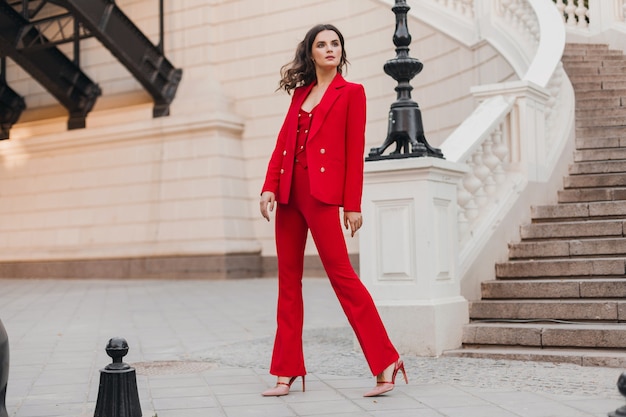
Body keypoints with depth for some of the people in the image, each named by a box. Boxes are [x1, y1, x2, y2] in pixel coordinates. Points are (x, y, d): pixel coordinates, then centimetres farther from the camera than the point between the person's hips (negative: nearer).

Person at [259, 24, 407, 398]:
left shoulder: (351, 93, 2)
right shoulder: (301, 93, 18)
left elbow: (355, 151, -3)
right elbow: (283, 142, 14)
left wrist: (353, 205, -8)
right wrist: (269, 187, 2)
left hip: (321, 192, -6)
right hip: (289, 191, 6)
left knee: (341, 274, -10)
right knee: (289, 279, 6)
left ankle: (386, 359, -1)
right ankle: (288, 371, 11)